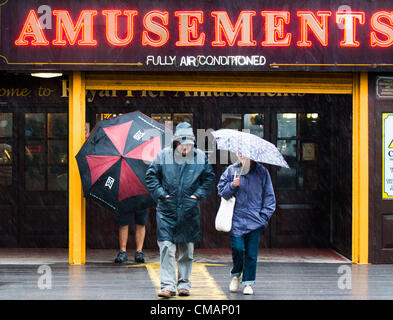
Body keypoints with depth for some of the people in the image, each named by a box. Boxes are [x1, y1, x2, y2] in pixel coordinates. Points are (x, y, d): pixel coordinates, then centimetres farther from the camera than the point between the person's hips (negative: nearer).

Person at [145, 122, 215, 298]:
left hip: (189, 210, 1)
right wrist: (160, 194, -4)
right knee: (166, 247, -8)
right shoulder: (163, 156, -1)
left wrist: (197, 195, 0)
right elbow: (151, 176, 6)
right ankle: (167, 285, -6)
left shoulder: (200, 157, 2)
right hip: (167, 210, -1)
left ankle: (184, 283, 21)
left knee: (187, 249, 8)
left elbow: (209, 179, 11)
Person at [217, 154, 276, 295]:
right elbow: (221, 191, 8)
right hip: (237, 219, 0)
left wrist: (265, 215, 1)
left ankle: (248, 283, 12)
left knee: (251, 252, 0)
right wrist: (232, 186, -11)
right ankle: (236, 275, 19)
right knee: (237, 248, -9)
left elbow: (269, 195, 10)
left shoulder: (262, 172, 7)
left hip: (255, 220, 0)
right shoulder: (231, 170, 7)